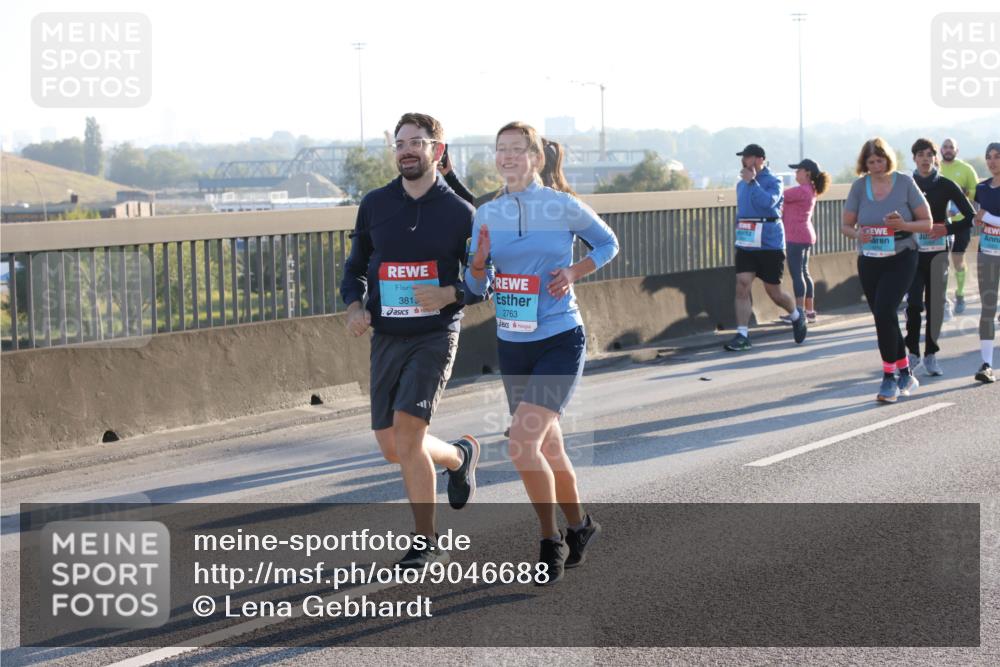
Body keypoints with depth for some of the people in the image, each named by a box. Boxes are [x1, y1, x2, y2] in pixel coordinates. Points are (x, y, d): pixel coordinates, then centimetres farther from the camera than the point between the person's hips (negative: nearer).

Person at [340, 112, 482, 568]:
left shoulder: (459, 212, -3)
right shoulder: (375, 205, 6)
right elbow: (356, 266, 17)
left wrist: (450, 294, -19)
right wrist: (354, 307, -3)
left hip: (435, 337, -5)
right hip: (386, 338, 5)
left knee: (406, 430, -19)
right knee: (392, 448, 5)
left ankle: (426, 542, -4)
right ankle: (460, 456, 38)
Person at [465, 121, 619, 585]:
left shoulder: (563, 207, -8)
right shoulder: (487, 215, 4)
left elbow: (608, 243, 8)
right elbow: (476, 286, 9)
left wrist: (573, 272, -8)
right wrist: (478, 263, -13)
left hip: (559, 342, -5)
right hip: (511, 346, 5)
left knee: (522, 445, -18)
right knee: (548, 450, 16)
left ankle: (551, 541, -2)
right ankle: (579, 526, 38)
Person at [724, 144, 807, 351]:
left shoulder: (772, 182, -8)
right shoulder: (741, 184, 13)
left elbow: (767, 202, -27)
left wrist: (752, 182, -23)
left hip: (770, 244, -5)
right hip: (746, 245, 5)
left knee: (773, 291, 4)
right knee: (742, 285, -10)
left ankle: (797, 316, 34)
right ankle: (742, 335, -10)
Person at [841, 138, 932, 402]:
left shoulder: (905, 183, -6)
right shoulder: (859, 186, 1)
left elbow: (927, 223, -2)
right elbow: (846, 225, 7)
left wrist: (903, 225, -21)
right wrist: (857, 234, -16)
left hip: (901, 259, -4)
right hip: (869, 261, 4)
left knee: (884, 312, -21)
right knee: (884, 318, 10)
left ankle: (890, 378, -13)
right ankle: (905, 375, 27)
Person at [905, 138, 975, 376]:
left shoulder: (945, 186, 1)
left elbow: (971, 217, -1)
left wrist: (946, 229, -12)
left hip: (938, 251, 0)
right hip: (913, 251, 0)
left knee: (935, 305, 2)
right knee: (914, 303, -13)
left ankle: (931, 355, 12)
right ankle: (913, 352, -1)